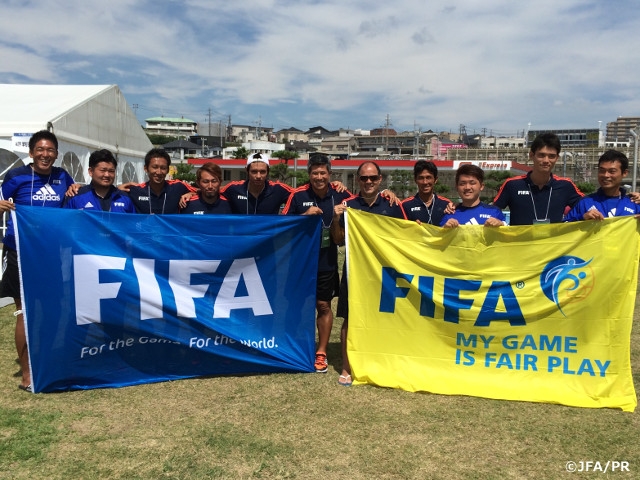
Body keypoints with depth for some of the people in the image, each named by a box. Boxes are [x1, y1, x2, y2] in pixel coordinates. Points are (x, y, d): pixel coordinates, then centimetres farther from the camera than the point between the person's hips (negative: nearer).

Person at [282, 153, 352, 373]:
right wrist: (305, 215, -18)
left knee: (324, 306, 7)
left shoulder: (340, 194, -3)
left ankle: (321, 353, 20)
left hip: (327, 262, 1)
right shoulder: (298, 195, -6)